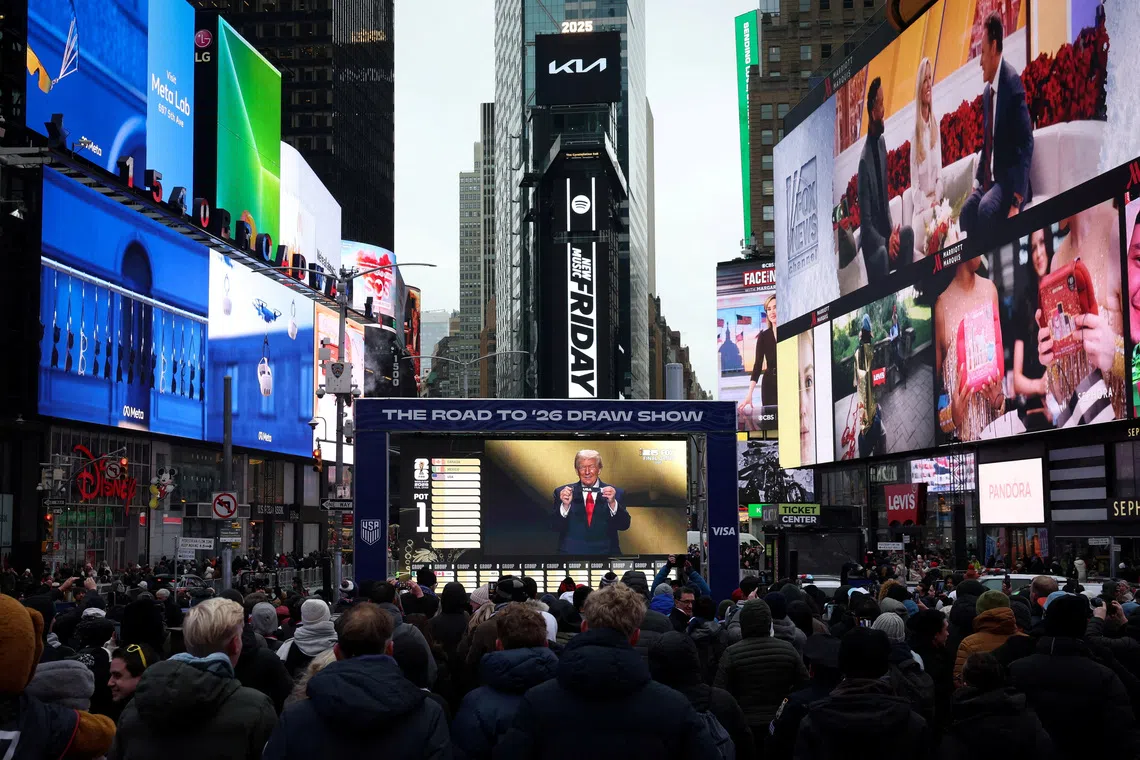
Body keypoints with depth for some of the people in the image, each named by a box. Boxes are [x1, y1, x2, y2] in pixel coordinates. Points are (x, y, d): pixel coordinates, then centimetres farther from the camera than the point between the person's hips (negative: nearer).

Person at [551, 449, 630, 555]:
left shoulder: (616, 493, 9)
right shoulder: (562, 492, 9)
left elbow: (624, 525, 0)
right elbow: (556, 526, 3)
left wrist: (612, 503, -15)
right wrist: (565, 505, -13)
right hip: (572, 552, 0)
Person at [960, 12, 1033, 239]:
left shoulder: (1012, 82, -16)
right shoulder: (986, 91, 11)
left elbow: (1027, 143, -20)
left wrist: (1017, 201, -25)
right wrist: (977, 182, 4)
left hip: (1009, 178, -8)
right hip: (990, 178, 8)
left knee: (986, 208, -29)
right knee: (967, 209, -12)